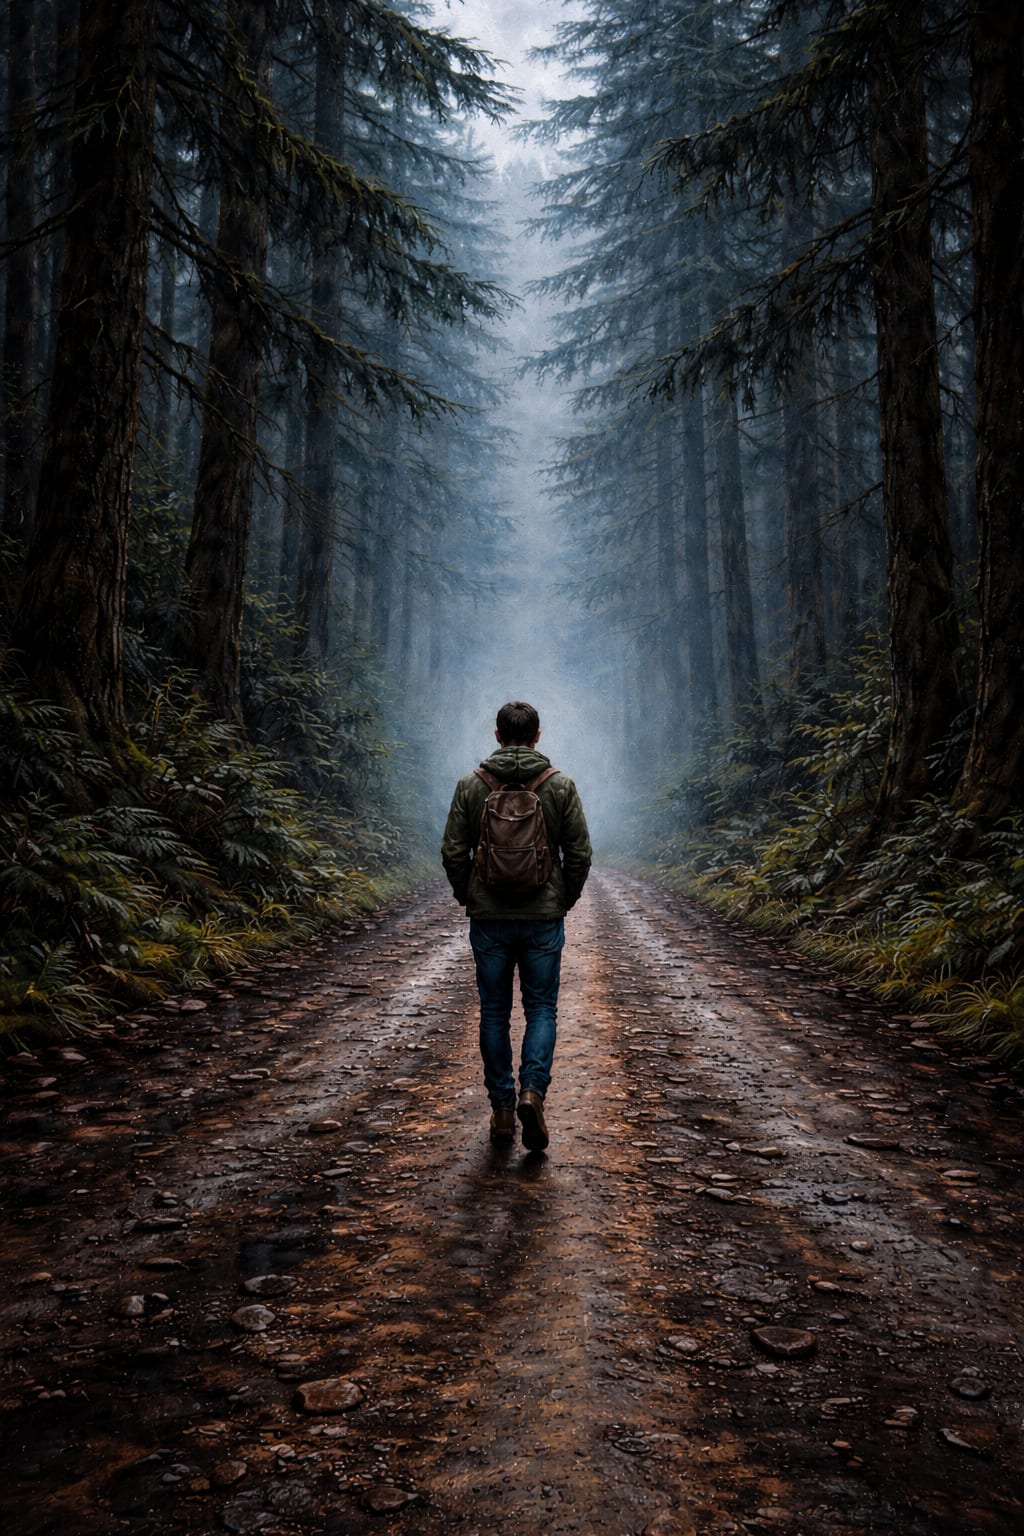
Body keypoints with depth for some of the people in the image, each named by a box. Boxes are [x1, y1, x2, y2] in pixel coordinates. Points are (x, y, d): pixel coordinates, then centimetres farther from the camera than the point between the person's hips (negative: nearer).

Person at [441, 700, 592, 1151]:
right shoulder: (561, 785, -2)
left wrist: (468, 899, 12)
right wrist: (565, 901, 11)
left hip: (488, 919, 1)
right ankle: (532, 1091, -8)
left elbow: (453, 852, -2)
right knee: (541, 1008, 10)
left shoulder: (471, 785, -2)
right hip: (544, 918, 0)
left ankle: (502, 1109, 14)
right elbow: (579, 852, -3)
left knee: (495, 1012, 11)